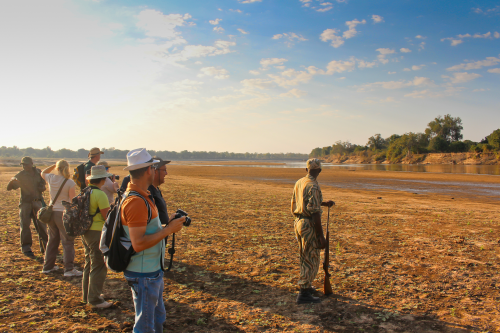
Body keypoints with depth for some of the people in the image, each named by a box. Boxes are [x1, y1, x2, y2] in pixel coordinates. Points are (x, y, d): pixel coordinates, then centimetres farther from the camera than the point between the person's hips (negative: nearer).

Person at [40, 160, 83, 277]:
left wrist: (54, 165, 18)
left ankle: (47, 266, 29)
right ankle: (69, 269, -4)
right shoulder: (70, 183, -13)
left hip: (51, 212, 6)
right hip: (63, 214, -6)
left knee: (52, 240, 19)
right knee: (67, 242, -2)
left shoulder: (51, 179, 0)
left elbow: (43, 173, 26)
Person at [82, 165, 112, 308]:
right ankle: (95, 299, 7)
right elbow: (107, 217, -17)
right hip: (97, 232, -9)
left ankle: (87, 295, 32)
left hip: (85, 232, 9)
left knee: (89, 263, 21)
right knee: (98, 266, 0)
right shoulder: (100, 195, -19)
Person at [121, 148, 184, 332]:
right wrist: (169, 229, -22)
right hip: (143, 275, -10)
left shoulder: (143, 196, 7)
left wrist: (169, 225, 2)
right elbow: (138, 244, -28)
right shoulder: (135, 201, -24)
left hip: (154, 270, 10)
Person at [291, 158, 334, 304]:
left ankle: (306, 286, 38)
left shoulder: (299, 183, 7)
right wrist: (321, 236, -18)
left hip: (298, 222, 9)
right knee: (311, 260, 2)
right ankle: (304, 294, 7)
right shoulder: (313, 186, -20)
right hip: (309, 226, -9)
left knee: (304, 257, 22)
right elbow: (315, 213, -22)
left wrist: (324, 203, 32)